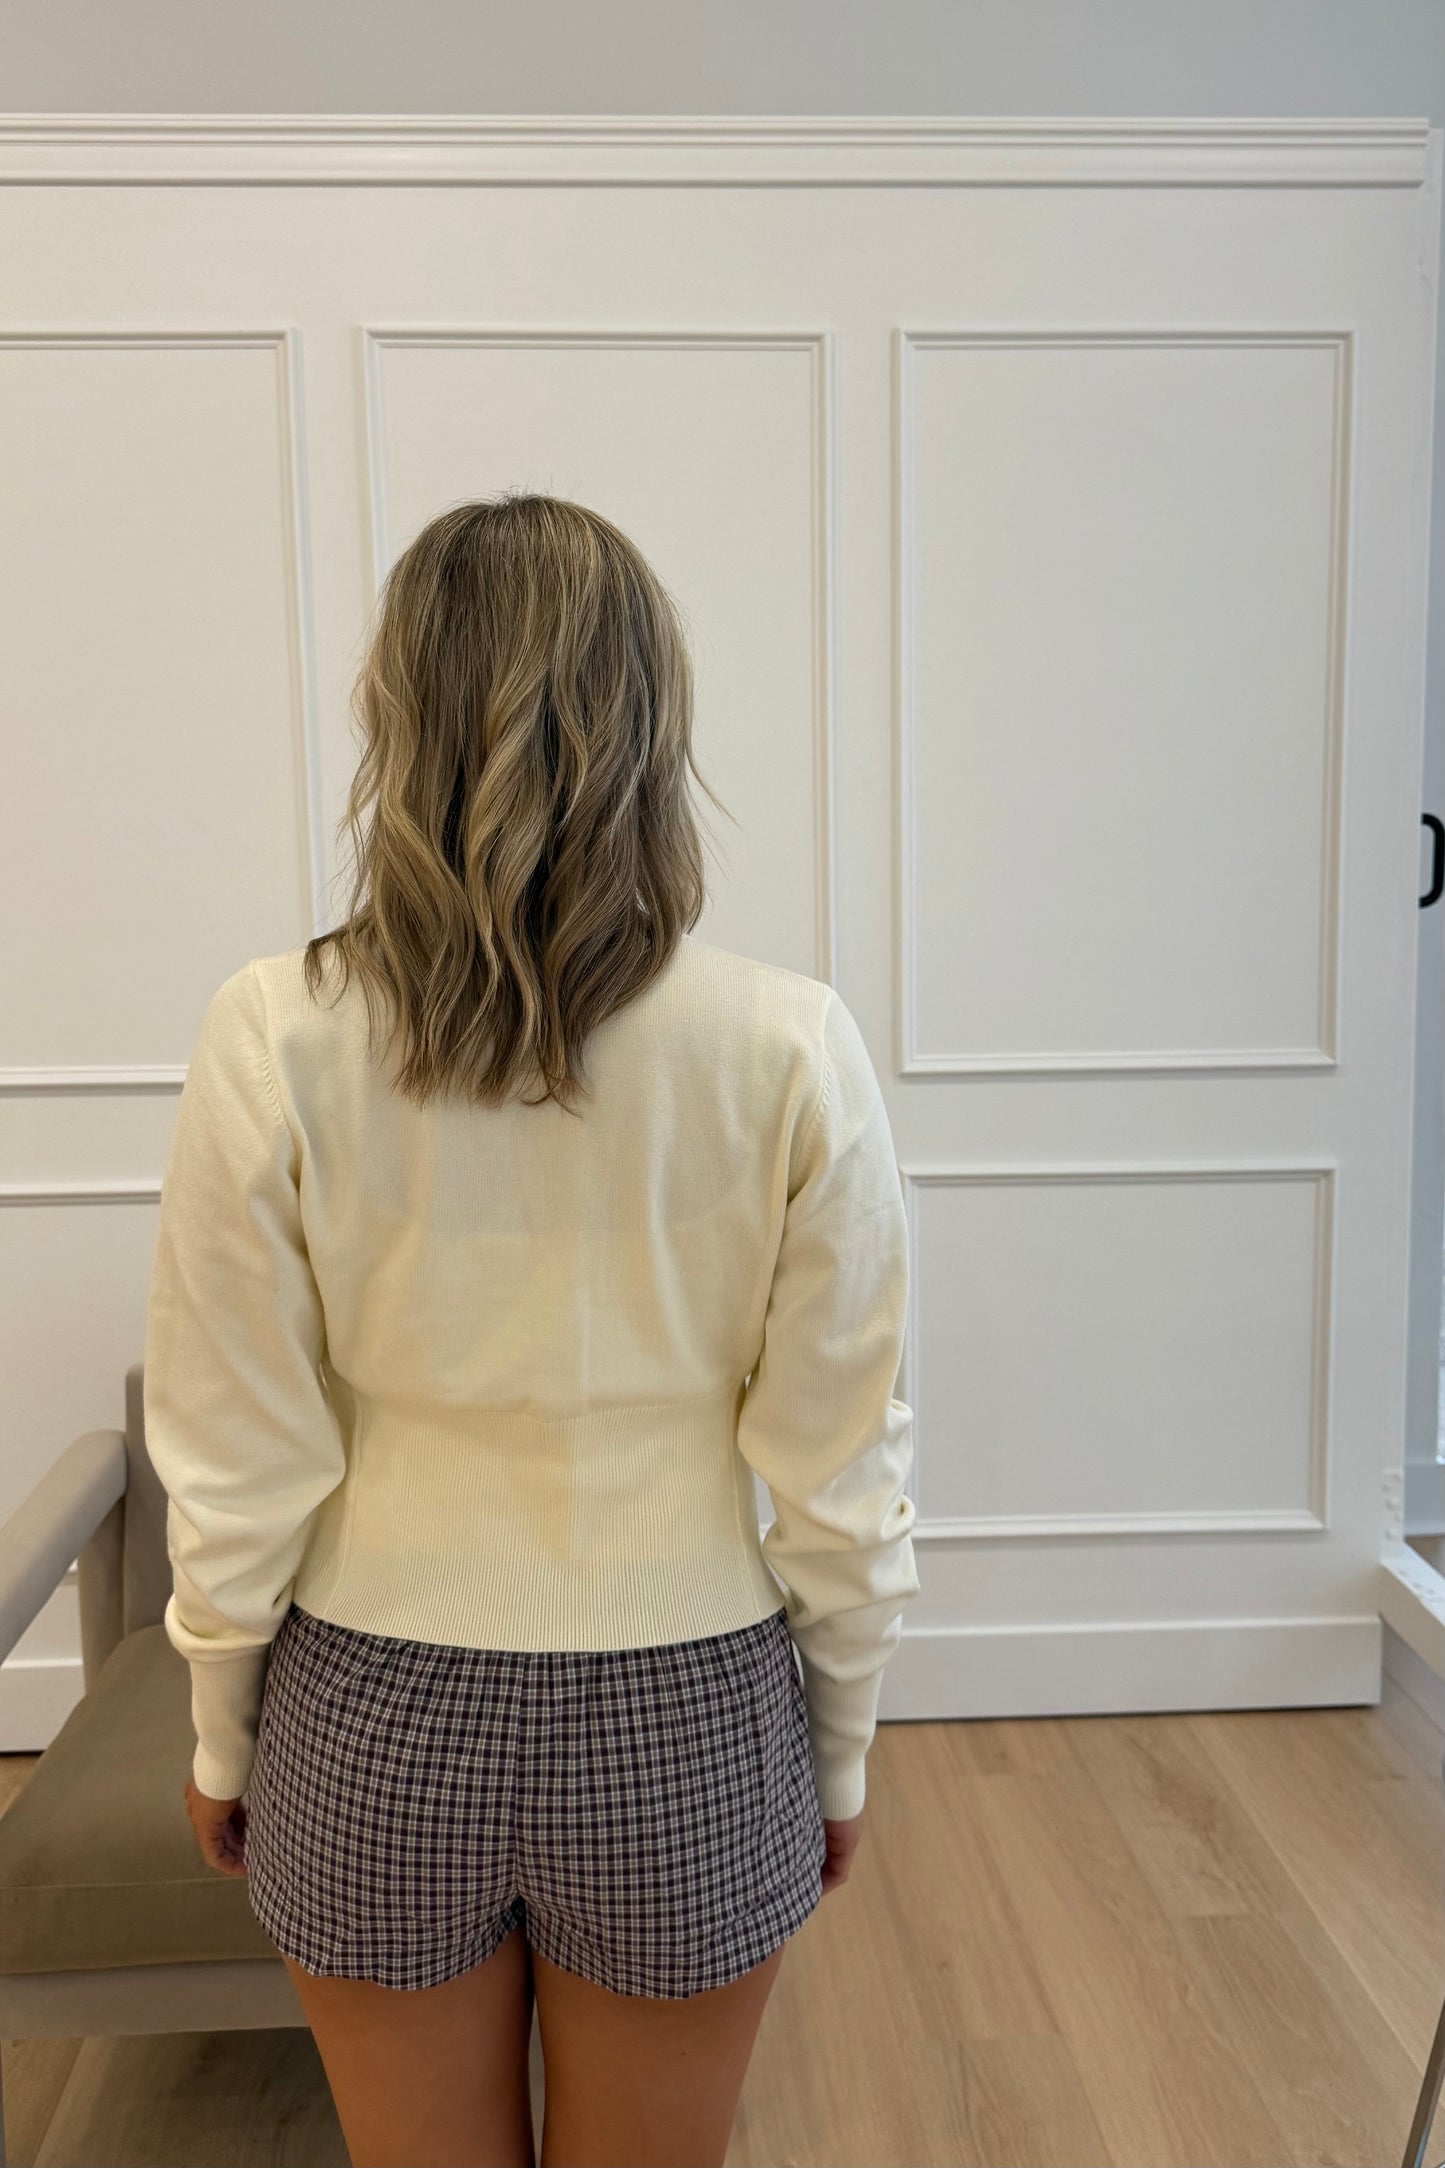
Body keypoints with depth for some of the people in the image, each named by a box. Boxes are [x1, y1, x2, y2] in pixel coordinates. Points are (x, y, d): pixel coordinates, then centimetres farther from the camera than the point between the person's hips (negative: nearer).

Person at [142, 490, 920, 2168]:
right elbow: (840, 1474, -9)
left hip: (375, 1726, 1)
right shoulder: (789, 1047, -17)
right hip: (681, 1724, 0)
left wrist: (221, 1739, 9)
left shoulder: (272, 1037, -16)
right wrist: (839, 1753, 7)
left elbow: (234, 1468, -8)